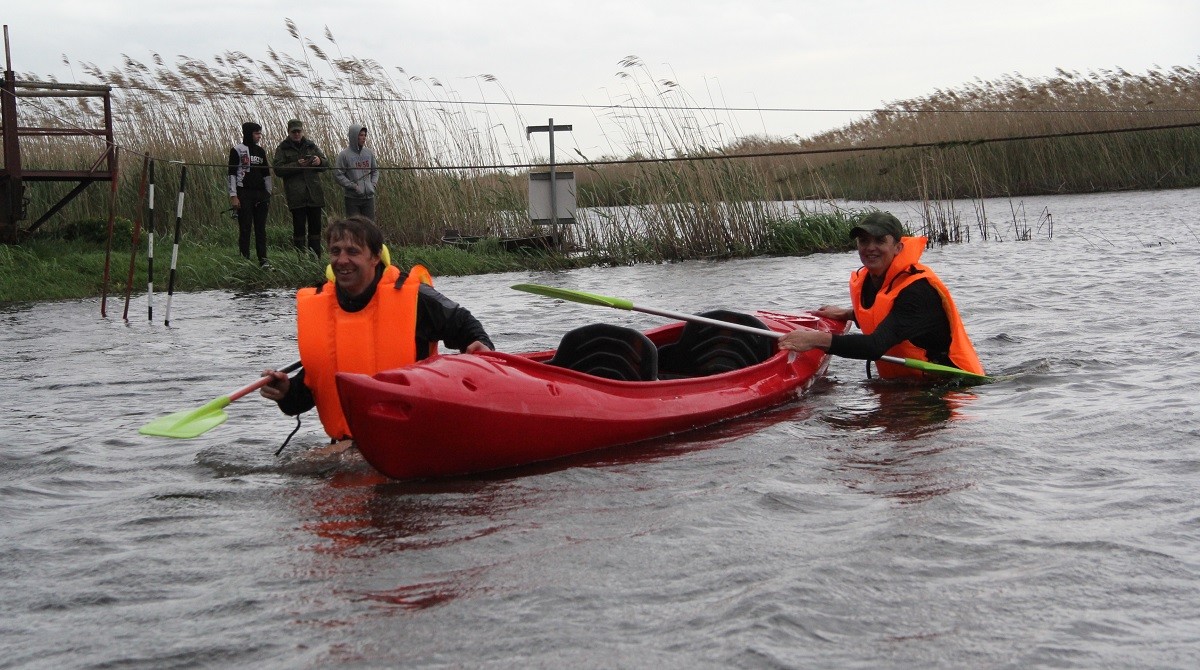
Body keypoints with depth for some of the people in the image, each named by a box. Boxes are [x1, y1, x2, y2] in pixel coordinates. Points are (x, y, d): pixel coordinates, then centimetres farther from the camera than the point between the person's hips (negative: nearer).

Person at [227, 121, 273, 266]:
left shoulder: (261, 151, 14)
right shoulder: (237, 150, -2)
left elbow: (266, 174, 18)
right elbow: (232, 174, -5)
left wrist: (268, 193, 13)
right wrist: (233, 196, -12)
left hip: (261, 194, 5)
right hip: (244, 193, -5)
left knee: (261, 228, 4)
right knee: (245, 228, -4)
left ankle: (263, 260, 5)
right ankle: (244, 259, 0)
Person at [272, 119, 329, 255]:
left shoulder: (311, 145, 16)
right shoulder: (282, 148, 5)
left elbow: (326, 164, 17)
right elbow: (278, 169, -6)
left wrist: (319, 161, -7)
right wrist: (297, 165, -17)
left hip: (314, 194, 4)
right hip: (296, 196, -4)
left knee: (315, 227, 5)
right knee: (299, 228, -3)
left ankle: (316, 259, 11)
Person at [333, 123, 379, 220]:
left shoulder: (369, 153, 8)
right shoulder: (344, 155, -7)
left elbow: (375, 170, 18)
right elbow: (338, 175, -9)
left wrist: (373, 184, 2)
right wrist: (353, 186, -14)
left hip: (369, 197, 4)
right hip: (352, 198, -4)